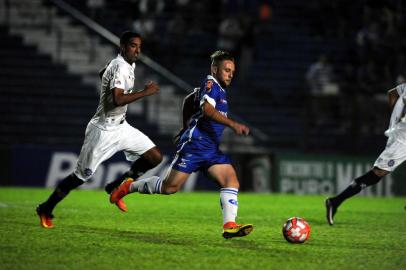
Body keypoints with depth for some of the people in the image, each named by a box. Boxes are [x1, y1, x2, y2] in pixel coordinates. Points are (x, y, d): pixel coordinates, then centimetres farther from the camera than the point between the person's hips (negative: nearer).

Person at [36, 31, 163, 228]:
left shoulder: (128, 65, 8)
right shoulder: (120, 67, -21)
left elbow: (103, 73, 28)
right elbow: (117, 99, -33)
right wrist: (145, 92, -28)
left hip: (120, 127, 9)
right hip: (103, 131, -9)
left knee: (155, 157, -1)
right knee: (82, 175, -1)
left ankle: (116, 187, 12)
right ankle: (46, 210, 15)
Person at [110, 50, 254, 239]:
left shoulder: (220, 89, 20)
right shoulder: (210, 84, -8)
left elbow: (189, 100, 35)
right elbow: (206, 109, -29)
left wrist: (186, 127, 36)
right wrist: (233, 124, -36)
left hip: (212, 149, 9)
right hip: (193, 145, -9)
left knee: (232, 182, -11)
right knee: (170, 187, -6)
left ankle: (230, 226, -21)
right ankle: (129, 187, 15)